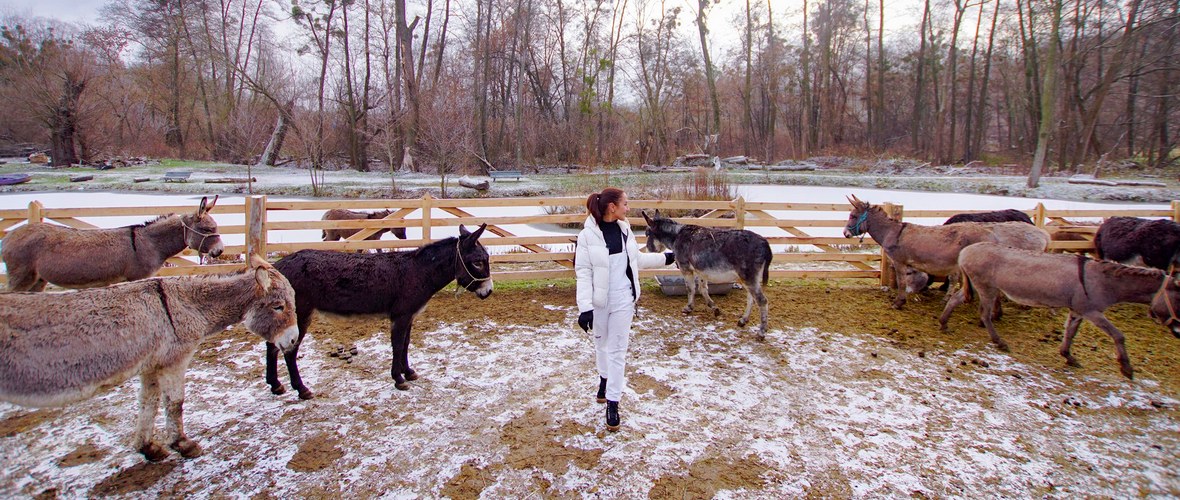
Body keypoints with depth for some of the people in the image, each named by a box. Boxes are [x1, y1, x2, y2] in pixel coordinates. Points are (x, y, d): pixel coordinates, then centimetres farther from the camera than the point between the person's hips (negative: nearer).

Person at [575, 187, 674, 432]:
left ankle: (612, 402, 10)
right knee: (601, 342, 18)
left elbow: (637, 258, 17)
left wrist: (664, 258, 24)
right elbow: (583, 272, -15)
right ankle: (604, 377, 46)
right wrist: (585, 307, -21)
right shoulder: (588, 236, -14)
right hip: (599, 301, -3)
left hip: (623, 299, 3)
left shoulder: (624, 230, 1)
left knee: (618, 349, 3)